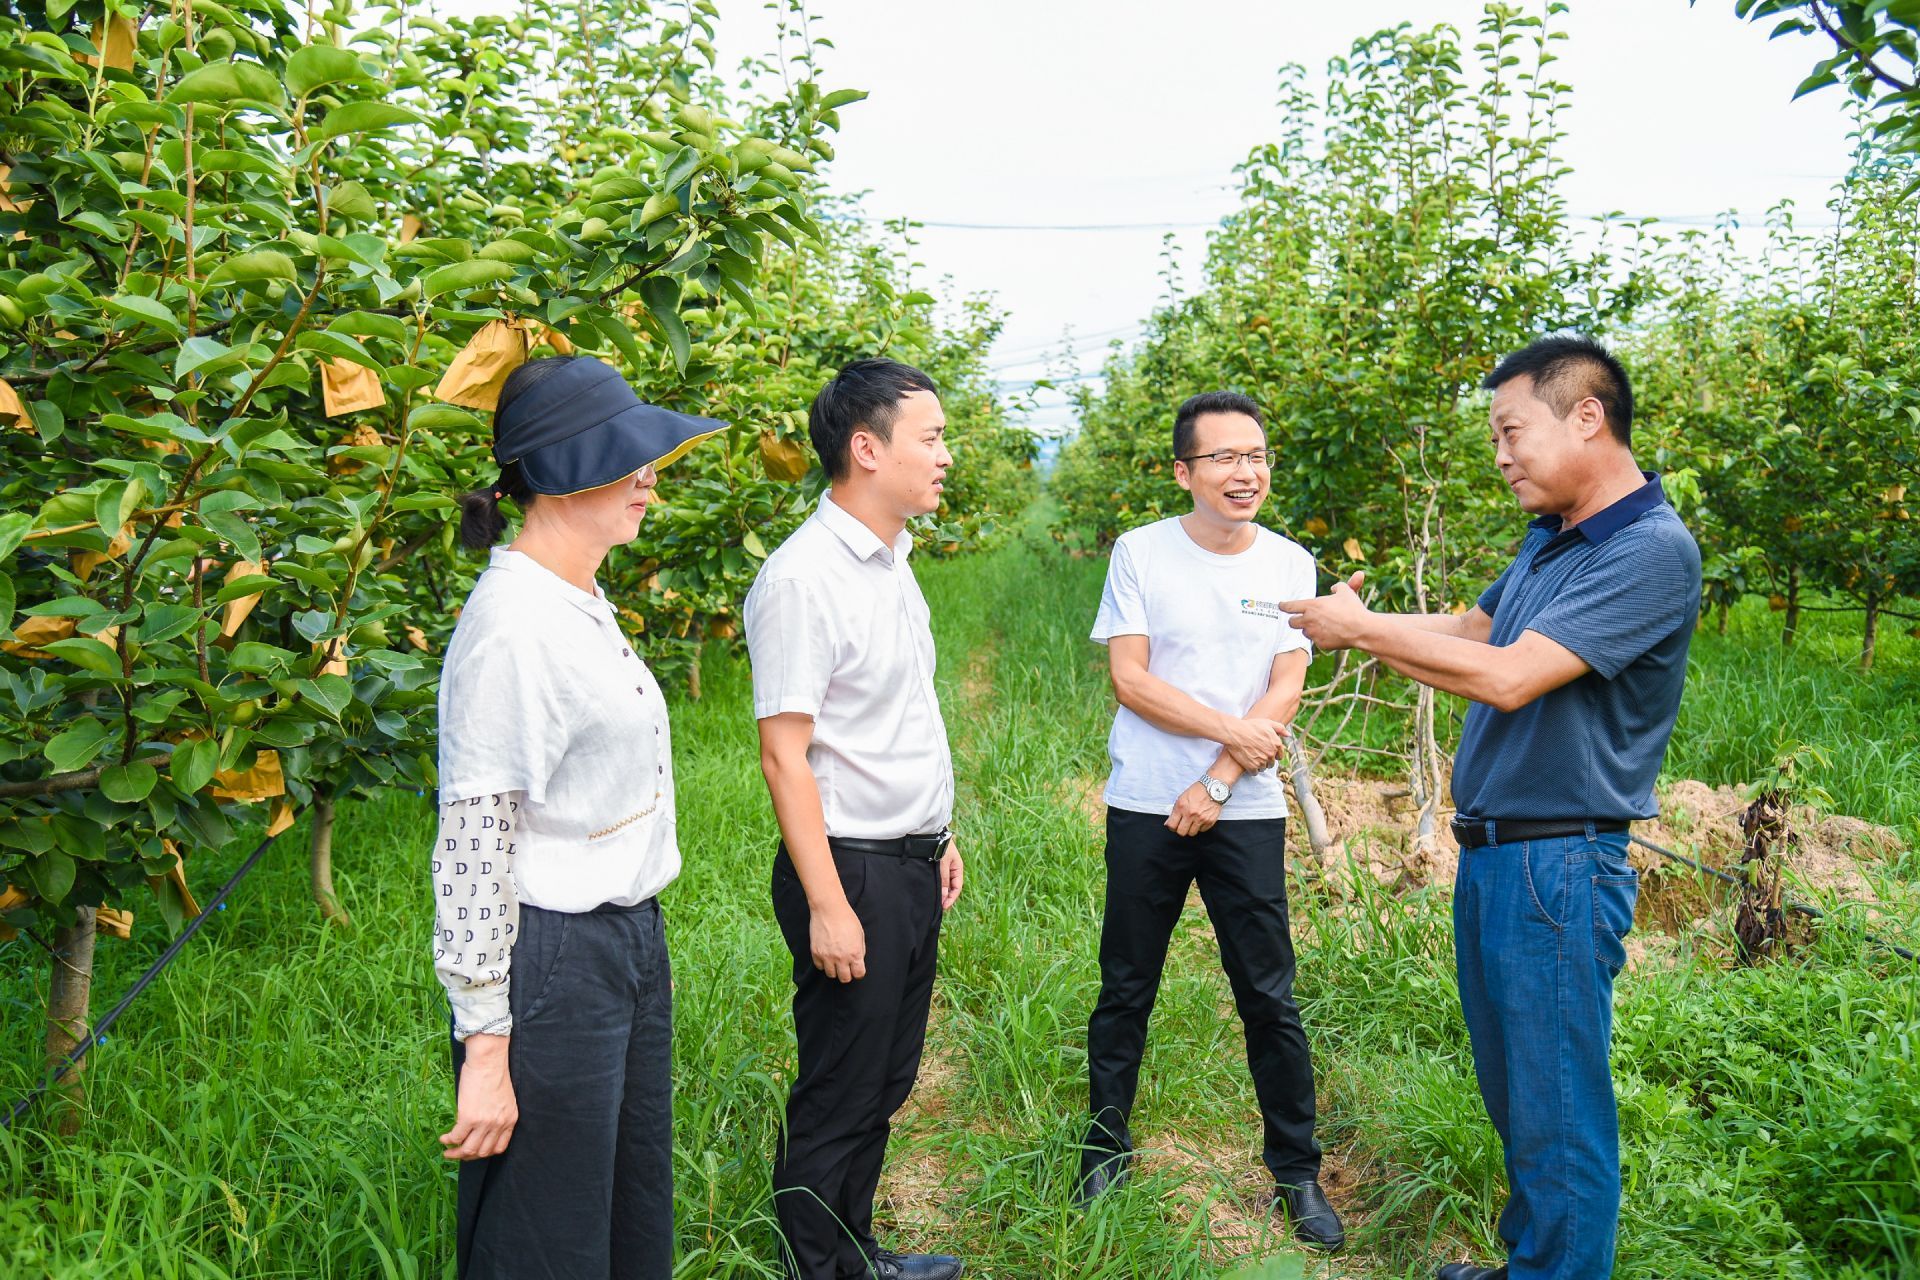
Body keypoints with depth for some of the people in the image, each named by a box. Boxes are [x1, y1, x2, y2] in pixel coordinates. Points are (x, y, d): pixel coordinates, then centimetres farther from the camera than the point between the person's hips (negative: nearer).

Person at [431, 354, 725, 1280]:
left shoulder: (583, 604, 9)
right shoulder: (512, 622, -19)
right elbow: (471, 848, -20)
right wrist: (485, 1049, -19)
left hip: (629, 942, 9)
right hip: (552, 967, -9)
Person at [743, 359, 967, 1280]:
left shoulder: (892, 563, 10)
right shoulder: (802, 578, -18)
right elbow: (784, 755, -19)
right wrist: (827, 905, -20)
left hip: (913, 865, 9)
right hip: (854, 868, -9)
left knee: (886, 1084, 19)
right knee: (838, 1100, 5)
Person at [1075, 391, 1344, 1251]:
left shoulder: (1289, 564, 2)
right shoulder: (1140, 552, -2)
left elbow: (1284, 695, -2)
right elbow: (1130, 679, -7)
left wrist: (1216, 786, -10)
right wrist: (1232, 728, -11)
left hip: (1246, 813, 1)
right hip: (1145, 809, -1)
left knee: (1269, 997, 5)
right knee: (1126, 992, 9)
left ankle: (1296, 1172, 19)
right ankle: (1107, 1151, 26)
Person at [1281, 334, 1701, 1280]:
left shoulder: (1652, 551, -19)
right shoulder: (1549, 541, 12)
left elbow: (1508, 676, -26)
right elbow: (1472, 628, 23)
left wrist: (1363, 631, -16)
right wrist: (1353, 620, 7)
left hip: (1560, 866, -9)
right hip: (1490, 853, 10)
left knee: (1556, 1114, 2)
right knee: (1513, 1096, 21)